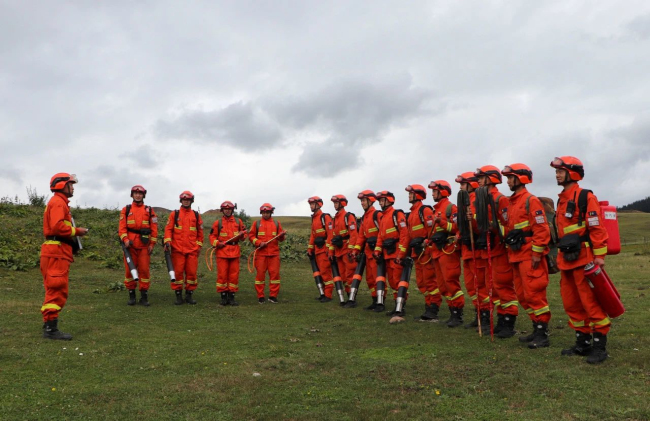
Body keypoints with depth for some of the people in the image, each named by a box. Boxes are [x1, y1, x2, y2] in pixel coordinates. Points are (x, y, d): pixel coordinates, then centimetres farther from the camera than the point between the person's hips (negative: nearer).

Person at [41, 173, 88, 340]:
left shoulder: (59, 203, 24)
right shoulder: (58, 202, -9)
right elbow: (57, 226, -23)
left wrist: (75, 231, 6)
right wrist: (76, 231, -11)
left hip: (57, 252, 11)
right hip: (57, 252, -11)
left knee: (55, 291, 13)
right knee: (57, 291, -9)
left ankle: (49, 326, 19)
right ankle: (50, 328, -7)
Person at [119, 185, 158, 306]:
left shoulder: (149, 210, 9)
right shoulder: (126, 210, 9)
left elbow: (154, 228, 6)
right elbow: (122, 227, 2)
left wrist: (152, 243, -1)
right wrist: (125, 239, -13)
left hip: (144, 245, 0)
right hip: (130, 244, 0)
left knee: (144, 270, 0)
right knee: (129, 270, 4)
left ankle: (144, 295, 8)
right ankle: (131, 295, 14)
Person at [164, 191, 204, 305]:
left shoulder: (196, 215, 11)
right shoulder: (174, 214, 8)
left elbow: (200, 232, 14)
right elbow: (168, 229, 3)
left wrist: (199, 246, 10)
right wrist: (168, 241, -11)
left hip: (192, 250, 1)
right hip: (177, 249, -1)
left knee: (192, 272, 2)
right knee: (178, 272, 0)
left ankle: (189, 295, 13)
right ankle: (178, 295, 9)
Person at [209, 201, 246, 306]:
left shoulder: (238, 221, 11)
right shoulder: (218, 223, 5)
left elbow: (244, 233, 18)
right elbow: (212, 236, 7)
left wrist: (242, 235, -4)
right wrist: (217, 243, -10)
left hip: (235, 252, 2)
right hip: (222, 251, -2)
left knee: (234, 275, 3)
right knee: (222, 274, -1)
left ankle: (231, 296, 12)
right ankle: (223, 296, 9)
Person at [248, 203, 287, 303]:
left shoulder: (277, 223, 11)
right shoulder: (257, 224, 8)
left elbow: (280, 239, 10)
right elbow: (251, 236, 5)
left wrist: (283, 235, -12)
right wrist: (259, 242, -10)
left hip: (274, 253, 1)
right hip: (260, 253, -1)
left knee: (275, 273, -1)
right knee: (260, 274, 1)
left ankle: (273, 296, 9)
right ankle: (260, 297, 10)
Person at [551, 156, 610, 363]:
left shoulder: (585, 197, -9)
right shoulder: (561, 200, 16)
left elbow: (597, 228, -14)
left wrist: (599, 255, -17)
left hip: (584, 259, -9)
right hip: (567, 261, 9)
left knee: (591, 302, -4)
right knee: (571, 303, 12)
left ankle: (600, 347, 6)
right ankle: (583, 343, 23)